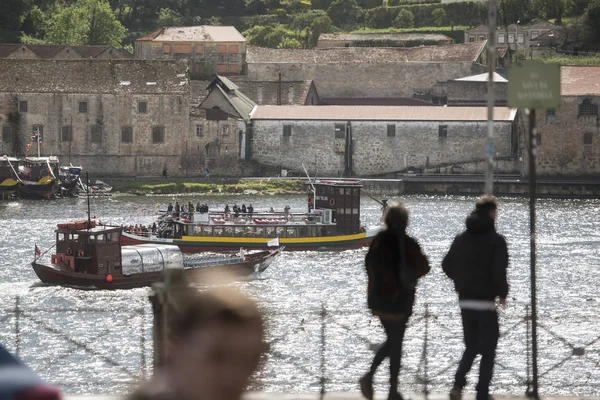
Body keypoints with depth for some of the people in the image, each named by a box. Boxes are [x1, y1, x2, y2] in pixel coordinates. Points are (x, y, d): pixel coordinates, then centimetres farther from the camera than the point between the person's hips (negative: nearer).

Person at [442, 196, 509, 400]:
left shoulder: (461, 239, 4)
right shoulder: (496, 240, -13)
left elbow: (447, 265, 7)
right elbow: (499, 271, -20)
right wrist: (503, 293, -3)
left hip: (465, 301, 5)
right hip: (486, 302, -5)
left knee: (471, 347, 18)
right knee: (488, 351, 7)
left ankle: (458, 384, -2)